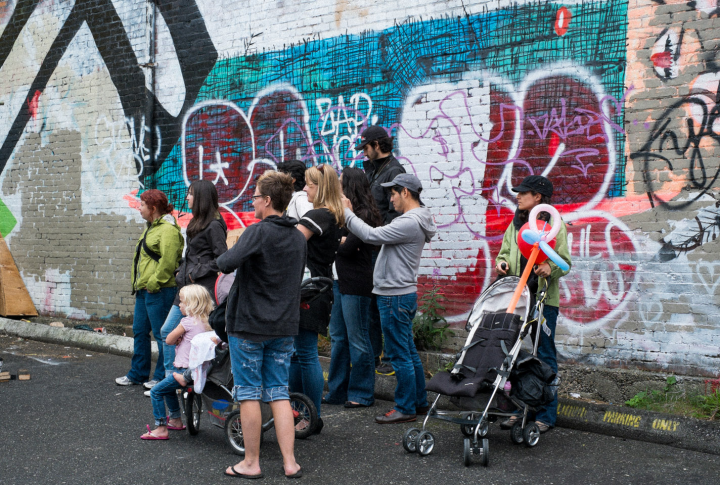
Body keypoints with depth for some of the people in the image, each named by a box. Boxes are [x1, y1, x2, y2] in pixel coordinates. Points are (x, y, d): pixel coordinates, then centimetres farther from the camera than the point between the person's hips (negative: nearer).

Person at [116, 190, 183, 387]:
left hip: (158, 291, -11)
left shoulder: (168, 230, -15)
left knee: (160, 334, -2)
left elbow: (167, 262, -24)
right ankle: (137, 374, 29)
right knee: (139, 332, 17)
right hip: (144, 290, 11)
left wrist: (154, 283, -20)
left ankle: (162, 378, 7)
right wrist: (139, 284, 18)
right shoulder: (152, 228, 18)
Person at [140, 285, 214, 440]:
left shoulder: (188, 321, -15)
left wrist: (177, 339, 10)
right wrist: (181, 339, 1)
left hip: (186, 370, -10)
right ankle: (176, 420, 37)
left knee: (156, 391, -4)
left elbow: (169, 340, -7)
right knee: (169, 388, 29)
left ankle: (161, 429, -5)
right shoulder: (204, 322, 11)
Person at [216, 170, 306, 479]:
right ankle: (289, 462, 9)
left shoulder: (258, 231, -16)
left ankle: (251, 463, 15)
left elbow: (227, 263, -29)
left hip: (248, 324, -6)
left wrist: (222, 260, -7)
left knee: (249, 394, 5)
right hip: (284, 326, 6)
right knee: (279, 393, 11)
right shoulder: (298, 237, 8)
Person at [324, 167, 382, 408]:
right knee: (338, 337, 14)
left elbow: (347, 248, -19)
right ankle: (337, 391, 24)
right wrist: (341, 241, -9)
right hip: (340, 280, 9)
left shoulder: (363, 215, -14)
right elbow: (342, 243, 10)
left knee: (357, 339, 0)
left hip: (355, 284, -9)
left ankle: (362, 394, 11)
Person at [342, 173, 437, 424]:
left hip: (397, 296, -11)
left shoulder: (410, 223, -19)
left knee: (399, 354, -2)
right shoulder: (412, 220, 14)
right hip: (401, 293, 11)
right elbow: (379, 237, 12)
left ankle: (405, 408, 7)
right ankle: (419, 402, 26)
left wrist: (347, 213, -11)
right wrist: (349, 215, 8)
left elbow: (372, 235, -22)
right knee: (408, 352, 17)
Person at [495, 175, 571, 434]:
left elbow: (565, 262, -6)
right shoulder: (516, 223, 14)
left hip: (544, 299, -5)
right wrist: (502, 262, -1)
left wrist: (550, 268, -27)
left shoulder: (554, 224, -3)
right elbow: (505, 250, 22)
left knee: (544, 354, 0)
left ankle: (546, 414, 8)